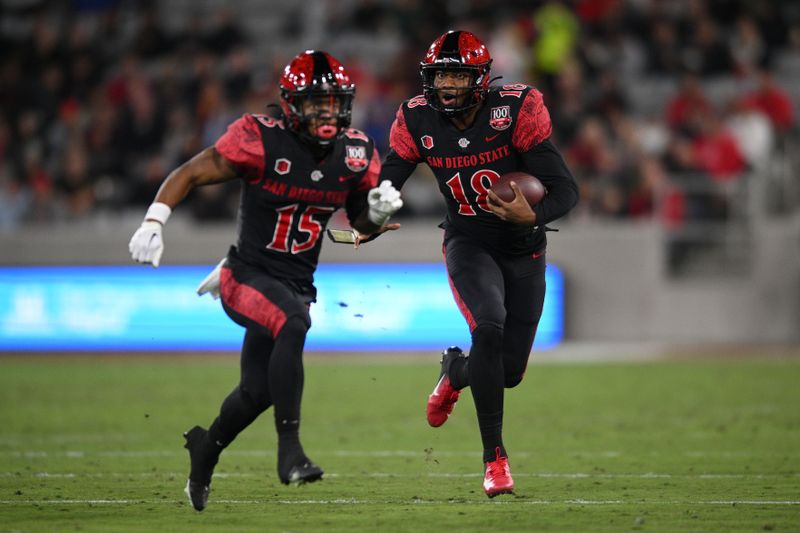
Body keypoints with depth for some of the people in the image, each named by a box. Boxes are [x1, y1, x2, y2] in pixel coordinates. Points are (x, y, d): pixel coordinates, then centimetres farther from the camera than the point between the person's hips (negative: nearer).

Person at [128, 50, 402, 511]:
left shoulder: (355, 155, -1)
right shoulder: (262, 141, -16)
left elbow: (360, 224, 13)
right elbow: (189, 175, -10)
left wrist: (378, 212, -10)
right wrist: (154, 221, -23)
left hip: (297, 282, 6)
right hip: (248, 276, -6)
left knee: (258, 391, 11)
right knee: (294, 324, -36)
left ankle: (206, 449, 43)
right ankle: (290, 449, -34)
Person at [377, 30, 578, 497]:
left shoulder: (517, 111, -21)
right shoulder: (418, 122, -11)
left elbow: (567, 190, -21)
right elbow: (385, 183, 1)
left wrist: (533, 216, -41)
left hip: (524, 247, 0)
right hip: (469, 243, 0)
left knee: (510, 371, 3)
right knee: (490, 327, -28)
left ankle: (455, 372, 42)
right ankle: (494, 456, -16)